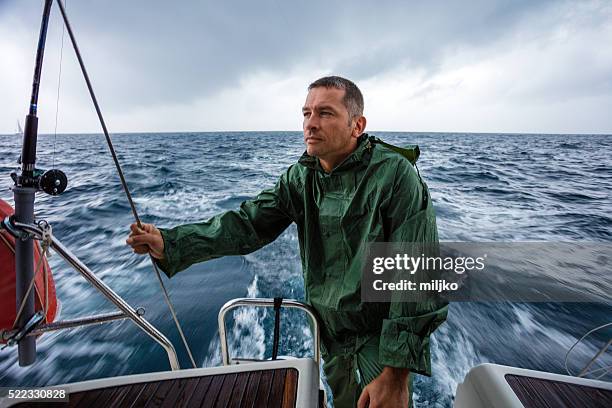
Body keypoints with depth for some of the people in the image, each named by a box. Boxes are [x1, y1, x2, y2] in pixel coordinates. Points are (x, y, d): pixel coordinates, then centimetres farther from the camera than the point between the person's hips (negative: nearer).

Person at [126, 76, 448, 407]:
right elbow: (247, 223, -9)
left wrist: (397, 374, -25)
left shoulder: (394, 174, -22)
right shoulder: (300, 177, -4)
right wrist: (170, 243, -21)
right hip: (331, 335, 6)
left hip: (383, 339, -5)